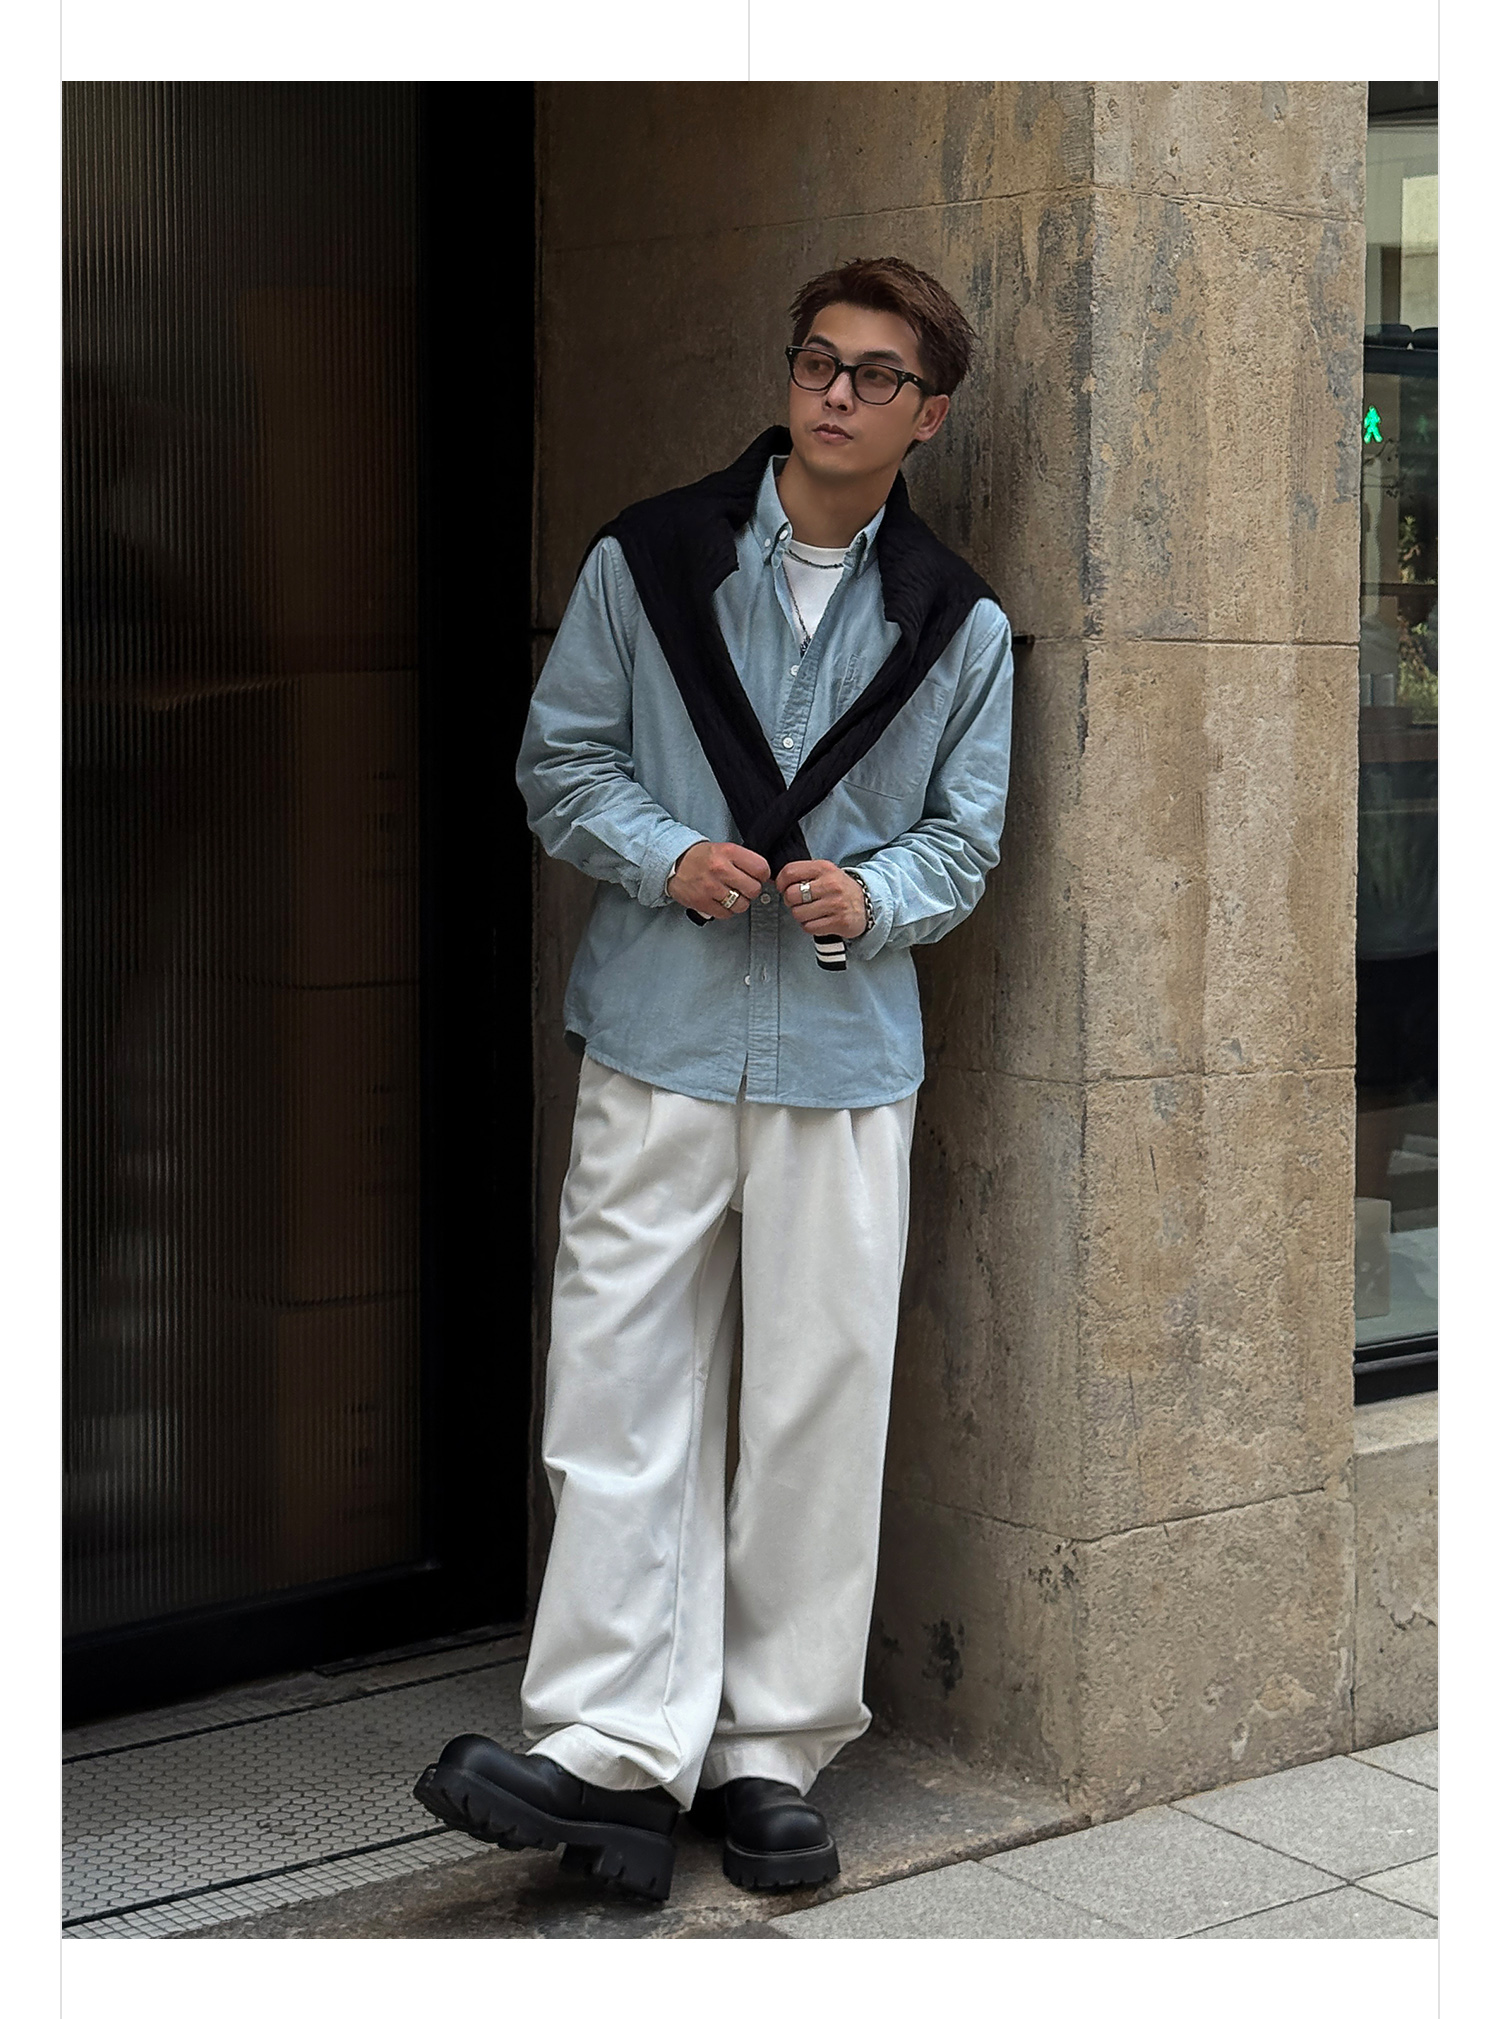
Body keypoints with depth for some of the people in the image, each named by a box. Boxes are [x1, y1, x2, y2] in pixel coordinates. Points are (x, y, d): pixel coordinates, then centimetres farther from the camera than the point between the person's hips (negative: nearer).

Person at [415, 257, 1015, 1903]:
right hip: (659, 1039, -1)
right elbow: (561, 762, 7)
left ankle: (770, 1753, 15)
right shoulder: (648, 561, 4)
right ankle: (616, 1749, 1)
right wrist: (669, 858, -11)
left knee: (820, 1404, 3)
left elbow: (966, 836, 12)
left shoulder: (959, 625, 8)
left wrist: (872, 897, -10)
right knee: (625, 1387, -4)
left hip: (847, 1055, 1)